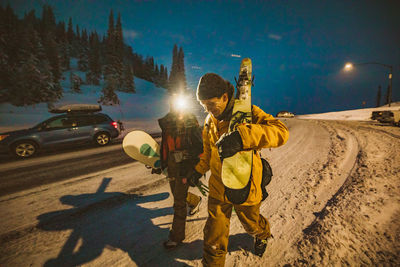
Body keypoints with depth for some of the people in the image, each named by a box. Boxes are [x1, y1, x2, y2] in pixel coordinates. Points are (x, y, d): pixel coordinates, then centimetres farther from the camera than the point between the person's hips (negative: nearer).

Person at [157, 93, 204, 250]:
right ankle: (196, 201, 52)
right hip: (172, 163, 7)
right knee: (177, 193, 21)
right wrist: (162, 163, 18)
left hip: (186, 164, -6)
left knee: (179, 200, -3)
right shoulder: (166, 122, 8)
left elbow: (200, 145, -10)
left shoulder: (190, 121, -9)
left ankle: (177, 236, 14)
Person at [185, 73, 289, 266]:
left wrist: (243, 136, -48)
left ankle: (262, 235, 62)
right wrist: (198, 170, 1)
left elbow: (281, 132, -33)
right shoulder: (209, 121, 1)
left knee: (251, 223, 26)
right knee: (214, 237, 8)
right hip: (218, 188, 3)